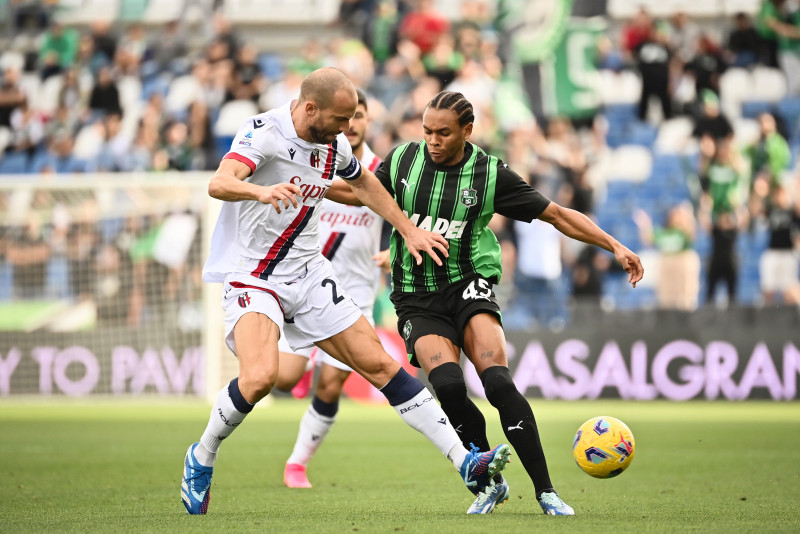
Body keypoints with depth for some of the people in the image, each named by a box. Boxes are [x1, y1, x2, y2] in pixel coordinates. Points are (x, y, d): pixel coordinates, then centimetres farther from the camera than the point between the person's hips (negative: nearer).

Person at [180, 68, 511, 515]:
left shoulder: (334, 144, 2)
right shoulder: (265, 131, -19)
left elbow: (363, 183, 26)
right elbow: (219, 183, -36)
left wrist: (409, 230, 26)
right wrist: (262, 191, -57)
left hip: (309, 273, 6)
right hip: (251, 275, -6)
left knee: (380, 364, 1)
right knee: (260, 376, -29)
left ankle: (466, 462, 3)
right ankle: (201, 459, -3)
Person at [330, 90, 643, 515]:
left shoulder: (490, 174, -3)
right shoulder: (403, 160, 0)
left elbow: (557, 216, 3)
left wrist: (614, 246, -1)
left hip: (468, 284, -1)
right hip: (417, 300, 1)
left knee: (497, 381, -25)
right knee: (447, 384, -25)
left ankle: (545, 492, -17)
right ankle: (490, 482, -4)